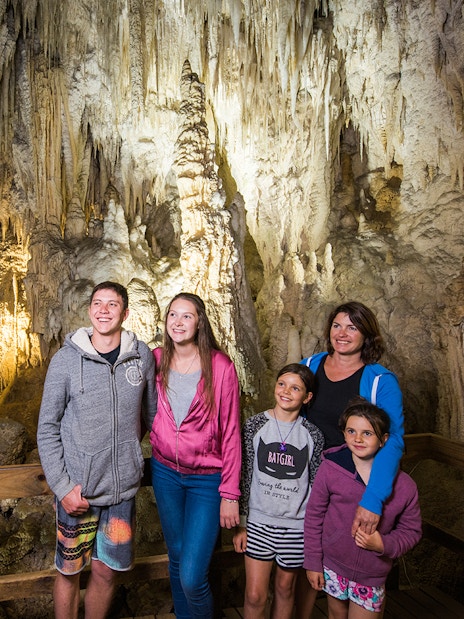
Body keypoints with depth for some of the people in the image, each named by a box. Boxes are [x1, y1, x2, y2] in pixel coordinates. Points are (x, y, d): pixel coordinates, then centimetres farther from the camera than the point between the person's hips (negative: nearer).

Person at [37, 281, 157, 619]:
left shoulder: (142, 355, -4)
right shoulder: (66, 359, -9)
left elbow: (152, 412, 8)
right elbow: (47, 429, -4)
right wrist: (63, 487, -9)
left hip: (123, 488, 2)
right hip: (77, 490, -1)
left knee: (106, 572, 15)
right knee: (69, 572, 14)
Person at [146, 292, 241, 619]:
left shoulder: (220, 366, -15)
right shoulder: (157, 360, -4)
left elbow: (231, 433, -11)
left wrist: (230, 494, -10)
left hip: (207, 478, -4)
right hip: (165, 472, 4)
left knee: (192, 577, -5)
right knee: (176, 559, 20)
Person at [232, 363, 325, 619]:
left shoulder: (313, 435, -5)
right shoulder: (255, 425, -7)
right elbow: (244, 477, -3)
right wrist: (241, 523, -1)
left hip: (296, 525, 1)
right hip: (258, 522, -1)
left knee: (285, 588, 18)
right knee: (255, 595, 4)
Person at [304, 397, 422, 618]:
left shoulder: (403, 485, -12)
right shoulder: (330, 468, -15)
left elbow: (411, 531, -1)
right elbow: (313, 517, -6)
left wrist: (384, 545, -19)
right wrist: (312, 563, -4)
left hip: (372, 575, 0)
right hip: (333, 566, 1)